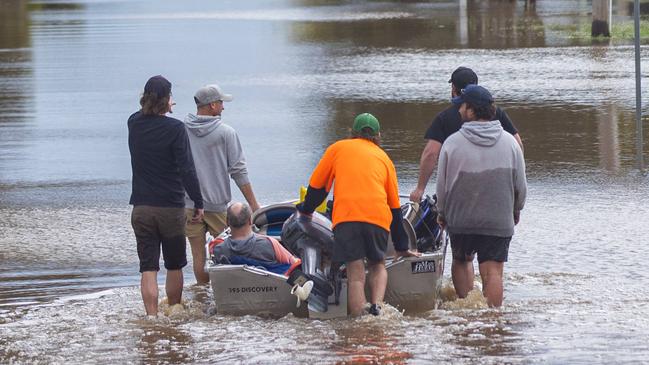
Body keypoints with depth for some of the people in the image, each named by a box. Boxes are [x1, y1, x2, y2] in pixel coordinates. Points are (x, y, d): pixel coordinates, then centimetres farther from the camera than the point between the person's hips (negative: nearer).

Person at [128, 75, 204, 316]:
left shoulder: (134, 124, 0)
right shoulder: (175, 128, -13)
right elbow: (187, 169, -15)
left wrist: (159, 108, 43)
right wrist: (198, 203, -8)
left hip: (141, 208, 3)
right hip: (171, 207, -3)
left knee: (148, 269, 0)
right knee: (174, 266, 15)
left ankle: (152, 316, -10)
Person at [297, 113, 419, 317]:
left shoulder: (338, 148, 20)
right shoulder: (384, 158, 26)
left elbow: (317, 185, 22)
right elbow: (395, 205, 29)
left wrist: (306, 210, 42)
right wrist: (401, 247, 35)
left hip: (346, 216, -2)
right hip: (378, 217, 2)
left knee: (356, 273, -4)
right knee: (378, 265, 19)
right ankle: (377, 305, -6)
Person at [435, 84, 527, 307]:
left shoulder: (452, 143, -8)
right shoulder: (509, 143, -2)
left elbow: (442, 185, -1)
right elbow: (520, 185, 5)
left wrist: (442, 212, 16)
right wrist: (516, 210, 22)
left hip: (460, 219, 0)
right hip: (499, 221, 0)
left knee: (461, 260, 22)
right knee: (493, 272, -1)